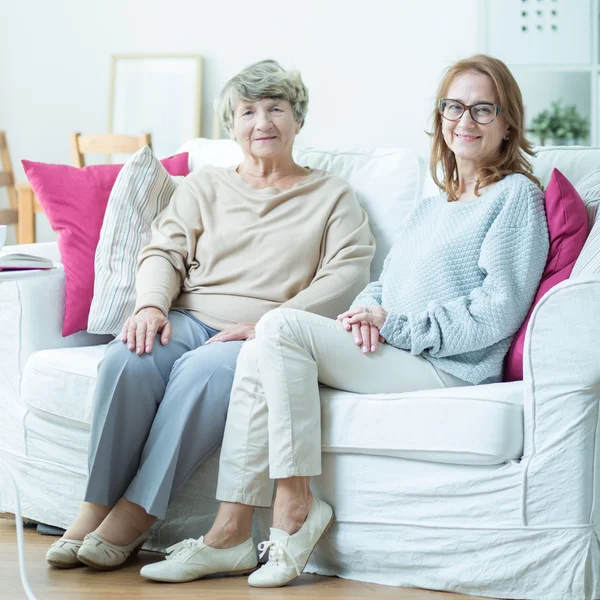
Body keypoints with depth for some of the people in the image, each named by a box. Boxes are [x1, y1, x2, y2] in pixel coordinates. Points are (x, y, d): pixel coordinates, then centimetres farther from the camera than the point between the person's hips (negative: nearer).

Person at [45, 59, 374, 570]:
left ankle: (134, 515, -32)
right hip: (190, 320, 3)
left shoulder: (332, 195, 15)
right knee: (128, 357, -32)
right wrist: (151, 304, -12)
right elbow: (165, 250, 12)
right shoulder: (203, 187, 24)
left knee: (206, 369, -37)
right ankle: (96, 507, -25)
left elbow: (349, 272, -1)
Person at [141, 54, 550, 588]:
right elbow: (386, 285, 23)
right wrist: (365, 312, -3)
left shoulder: (517, 195, 0)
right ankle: (231, 533, -19)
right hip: (392, 354, 8)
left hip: (449, 367, -8)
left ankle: (295, 504, -18)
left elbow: (498, 311, -11)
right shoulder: (433, 205, 26)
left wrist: (393, 322, -13)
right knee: (258, 354, -15)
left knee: (282, 326, -22)